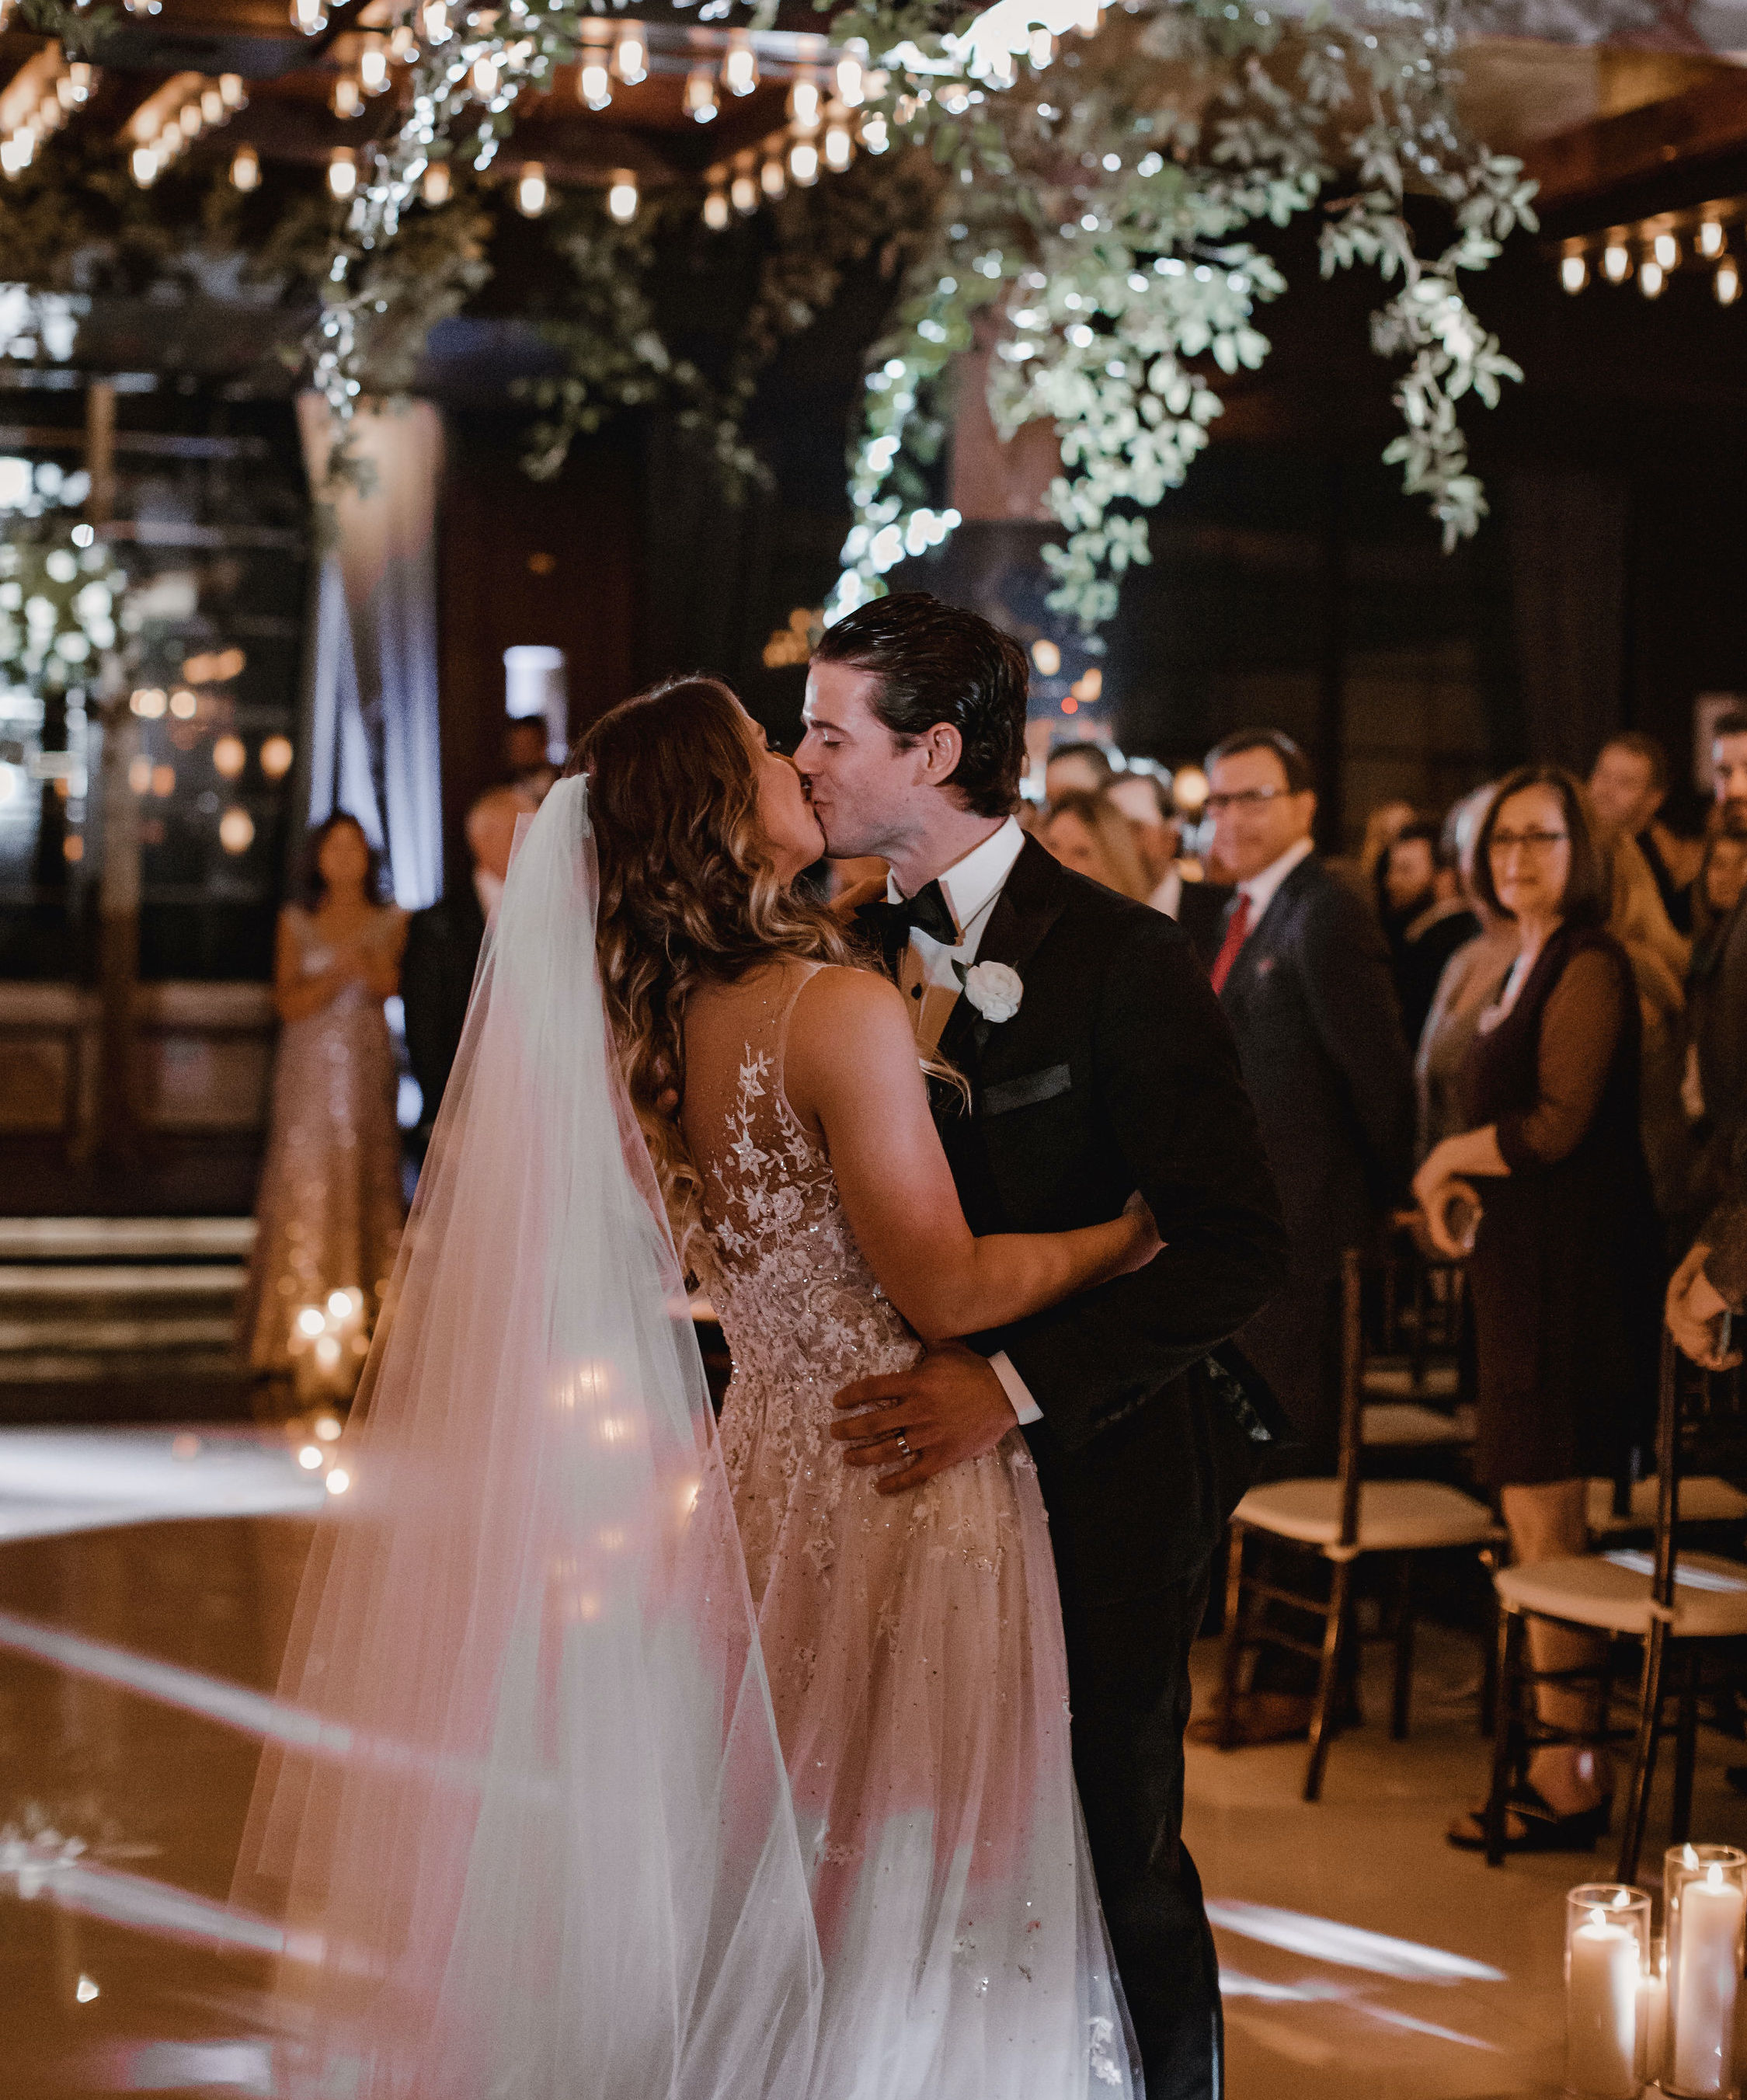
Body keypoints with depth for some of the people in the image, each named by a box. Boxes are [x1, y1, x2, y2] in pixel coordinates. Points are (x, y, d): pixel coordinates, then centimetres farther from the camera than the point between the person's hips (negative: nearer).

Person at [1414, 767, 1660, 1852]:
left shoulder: (1590, 965, -12)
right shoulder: (1530, 962, 18)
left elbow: (1557, 1124, -18)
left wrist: (1448, 1160, -4)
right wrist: (1465, 1188, 7)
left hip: (1574, 1263, -10)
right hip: (1529, 1262, 10)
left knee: (1543, 1523, -6)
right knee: (1541, 1520, 10)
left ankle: (1569, 1775, 0)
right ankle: (1567, 1756, 15)